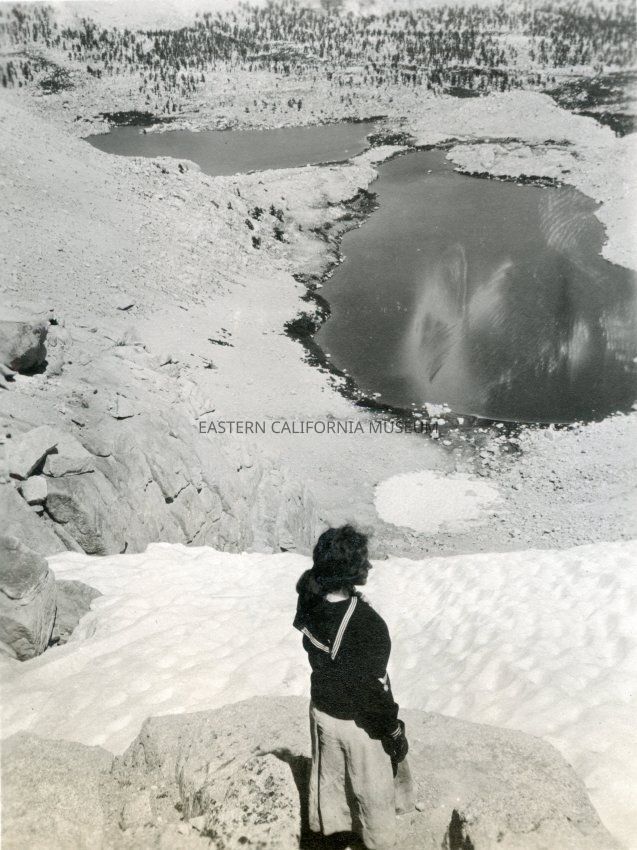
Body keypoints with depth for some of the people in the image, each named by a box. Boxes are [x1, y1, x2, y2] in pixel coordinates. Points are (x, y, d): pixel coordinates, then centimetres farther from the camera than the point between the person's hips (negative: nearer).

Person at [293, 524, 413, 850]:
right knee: (375, 789, 22)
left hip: (322, 710, 6)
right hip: (359, 722, -6)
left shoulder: (309, 602, -20)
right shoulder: (368, 625, -37)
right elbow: (374, 688, -27)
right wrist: (394, 731, -13)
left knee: (329, 774, 32)